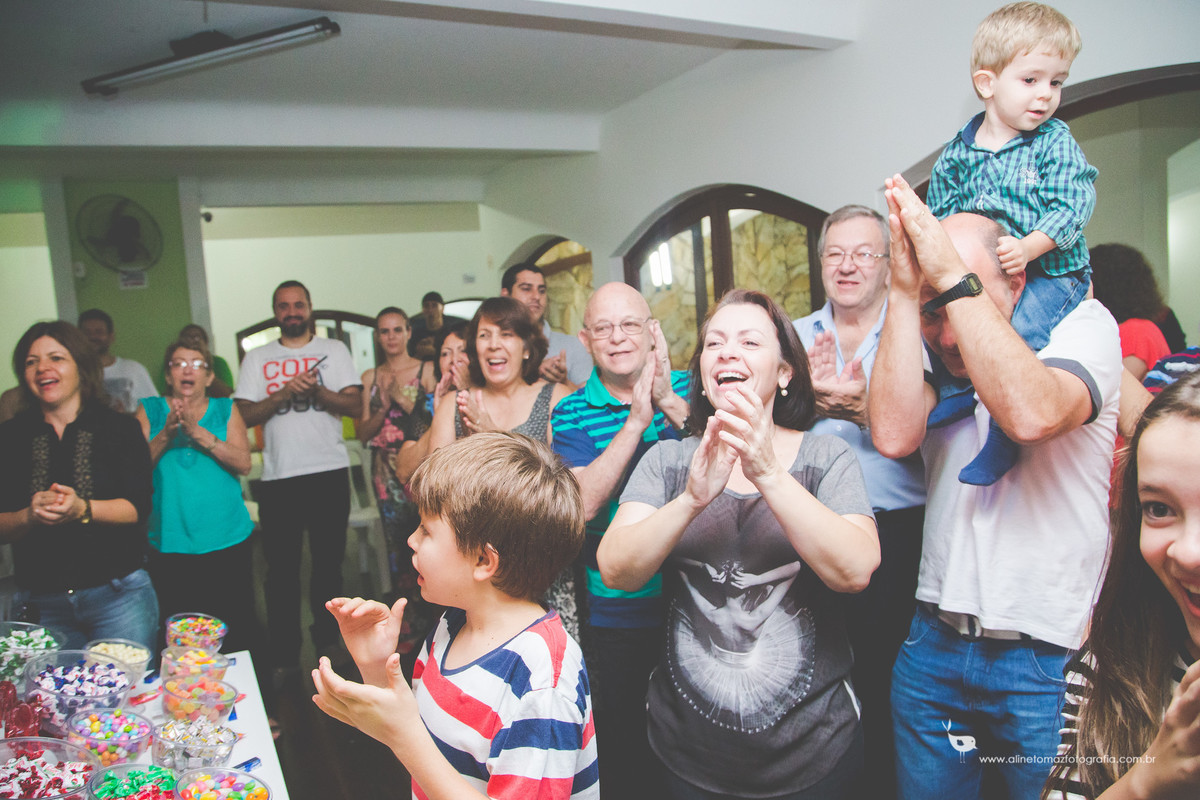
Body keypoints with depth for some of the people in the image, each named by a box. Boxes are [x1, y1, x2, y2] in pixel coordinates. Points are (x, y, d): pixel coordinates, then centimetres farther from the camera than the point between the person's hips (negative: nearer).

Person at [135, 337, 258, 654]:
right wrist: (165, 435, -17)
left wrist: (200, 433, -17)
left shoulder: (226, 410, 8)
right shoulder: (150, 411, 9)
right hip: (170, 544, 0)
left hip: (227, 542, 0)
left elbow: (243, 463, -6)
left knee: (239, 631, 2)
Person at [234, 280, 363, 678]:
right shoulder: (257, 358, 12)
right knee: (282, 570, 3)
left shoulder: (334, 350, 10)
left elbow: (355, 405, 0)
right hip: (278, 477, 0)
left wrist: (316, 391, -15)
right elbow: (244, 415, 1)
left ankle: (328, 645, 24)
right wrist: (284, 394, -13)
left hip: (329, 473, 0)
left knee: (329, 564, 9)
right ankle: (285, 658, 14)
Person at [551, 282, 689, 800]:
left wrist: (670, 402, -26)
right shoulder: (571, 413, -3)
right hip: (616, 616, -1)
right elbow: (583, 504, -17)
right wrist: (635, 421, -23)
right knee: (623, 748, 15)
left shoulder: (686, 388, -1)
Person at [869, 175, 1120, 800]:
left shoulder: (1081, 322, -5)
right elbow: (893, 436, -16)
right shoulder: (933, 356, 4)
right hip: (933, 643, 3)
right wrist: (904, 289, -17)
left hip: (1047, 656, -3)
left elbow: (1031, 413, -27)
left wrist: (953, 277, -24)